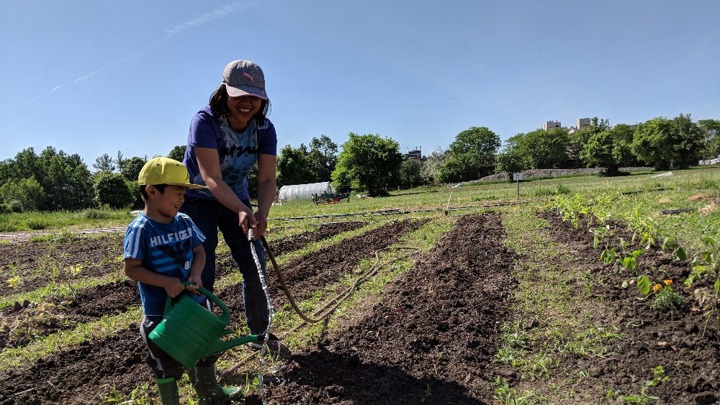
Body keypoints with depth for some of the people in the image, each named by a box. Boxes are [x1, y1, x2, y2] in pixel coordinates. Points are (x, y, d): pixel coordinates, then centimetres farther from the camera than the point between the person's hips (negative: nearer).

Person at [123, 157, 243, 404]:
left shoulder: (185, 222, -1)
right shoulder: (140, 229, -18)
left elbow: (199, 252, 4)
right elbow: (131, 268, -18)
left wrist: (196, 275, -15)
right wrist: (165, 282, -26)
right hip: (160, 310, -6)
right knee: (168, 363, 10)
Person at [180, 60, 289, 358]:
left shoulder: (264, 128, -14)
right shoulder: (205, 121, -26)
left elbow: (266, 179, -18)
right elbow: (212, 179, -32)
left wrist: (261, 214, -37)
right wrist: (242, 211, -47)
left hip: (237, 199, 4)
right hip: (198, 199, -4)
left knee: (256, 267, 4)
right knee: (201, 274, -8)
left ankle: (261, 334, 21)